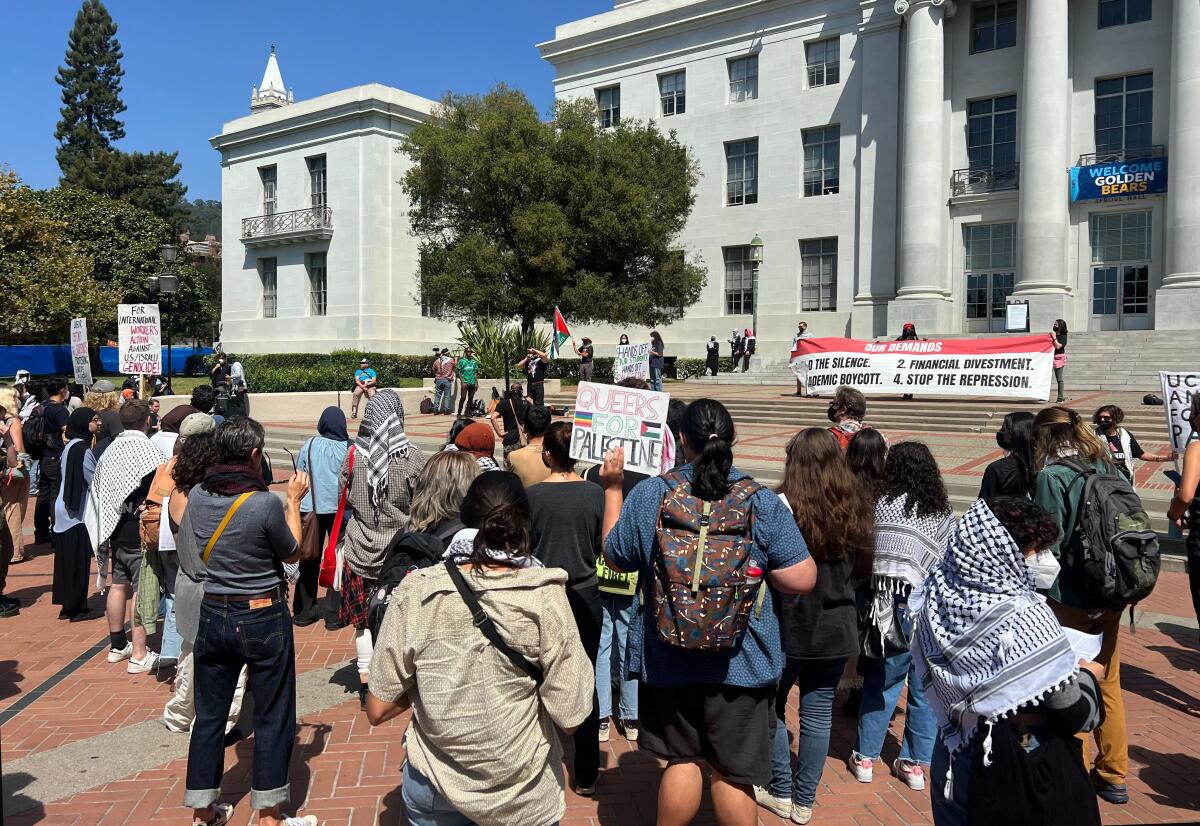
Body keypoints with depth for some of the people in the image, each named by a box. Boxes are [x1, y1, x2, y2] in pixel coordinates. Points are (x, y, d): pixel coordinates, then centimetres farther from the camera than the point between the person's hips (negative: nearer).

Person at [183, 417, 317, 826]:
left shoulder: (197, 497, -4)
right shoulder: (266, 504, -21)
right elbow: (292, 553, -5)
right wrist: (294, 500, 3)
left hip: (213, 615, 5)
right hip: (263, 618, -5)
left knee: (209, 715, 16)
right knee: (272, 718, 9)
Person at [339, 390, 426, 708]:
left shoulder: (354, 454, -6)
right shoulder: (411, 455, -12)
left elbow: (343, 496, 5)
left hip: (361, 549, 2)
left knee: (364, 620, 12)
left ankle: (365, 682, 19)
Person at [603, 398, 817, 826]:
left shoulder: (649, 494, -11)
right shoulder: (762, 501, -12)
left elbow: (615, 558, 3)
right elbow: (803, 579, -11)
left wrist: (612, 488, 11)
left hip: (668, 658, 1)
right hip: (742, 661, -1)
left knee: (681, 759, 19)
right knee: (733, 771, 13)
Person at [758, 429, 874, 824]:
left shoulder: (785, 505, -19)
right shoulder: (858, 507, -1)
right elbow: (863, 560, 10)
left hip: (791, 625, -4)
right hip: (837, 627, 5)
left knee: (771, 706, 16)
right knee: (819, 713, 13)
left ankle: (782, 792, 23)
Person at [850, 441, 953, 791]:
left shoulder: (882, 505, -4)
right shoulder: (943, 513, 2)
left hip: (889, 604, -1)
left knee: (880, 682, 12)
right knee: (923, 688, 13)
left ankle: (865, 757, 22)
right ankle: (915, 763, 22)